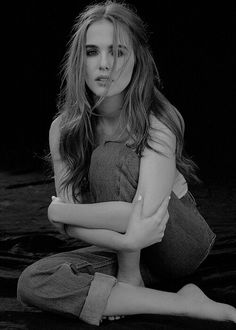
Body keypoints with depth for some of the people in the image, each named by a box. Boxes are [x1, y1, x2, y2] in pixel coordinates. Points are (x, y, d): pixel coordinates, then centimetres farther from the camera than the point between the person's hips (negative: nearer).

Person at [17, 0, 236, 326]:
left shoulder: (158, 123, -23)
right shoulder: (63, 129, -10)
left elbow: (145, 215, -35)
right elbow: (72, 224, -15)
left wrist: (57, 210, -24)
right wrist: (125, 240, -36)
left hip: (182, 244, -5)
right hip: (121, 250, 5)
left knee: (109, 157, -27)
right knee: (33, 284, -23)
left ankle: (130, 278, -13)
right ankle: (185, 303, -22)